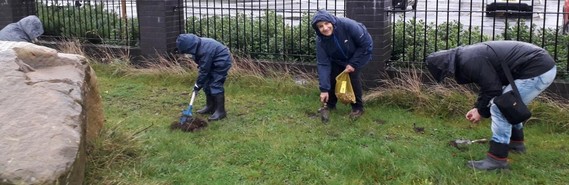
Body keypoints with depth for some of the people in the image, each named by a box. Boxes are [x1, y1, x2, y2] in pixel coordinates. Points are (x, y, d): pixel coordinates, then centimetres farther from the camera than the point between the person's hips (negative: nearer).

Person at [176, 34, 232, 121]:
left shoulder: (205, 50, -34)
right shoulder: (198, 45, -7)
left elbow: (204, 70, -25)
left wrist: (198, 84, -17)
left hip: (222, 62, -10)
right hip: (213, 62, 10)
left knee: (215, 86, -14)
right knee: (207, 84, 11)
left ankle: (220, 111, -9)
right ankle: (210, 107, 21)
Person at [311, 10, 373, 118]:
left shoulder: (347, 25, -38)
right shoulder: (320, 40, -26)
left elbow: (366, 43, -27)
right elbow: (323, 64, -25)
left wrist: (353, 64, -25)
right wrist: (324, 89, -32)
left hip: (359, 54, -4)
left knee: (353, 76, -19)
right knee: (331, 76, -7)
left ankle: (358, 107, 0)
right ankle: (330, 105, 17)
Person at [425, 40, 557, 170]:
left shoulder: (471, 61, -21)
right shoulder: (467, 56, 12)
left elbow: (493, 89, -17)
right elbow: (488, 84, 22)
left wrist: (482, 112, -2)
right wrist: (477, 107, 15)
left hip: (538, 71, -11)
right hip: (542, 65, 11)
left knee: (500, 108, -10)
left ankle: (497, 159, -5)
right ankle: (516, 142, 39)